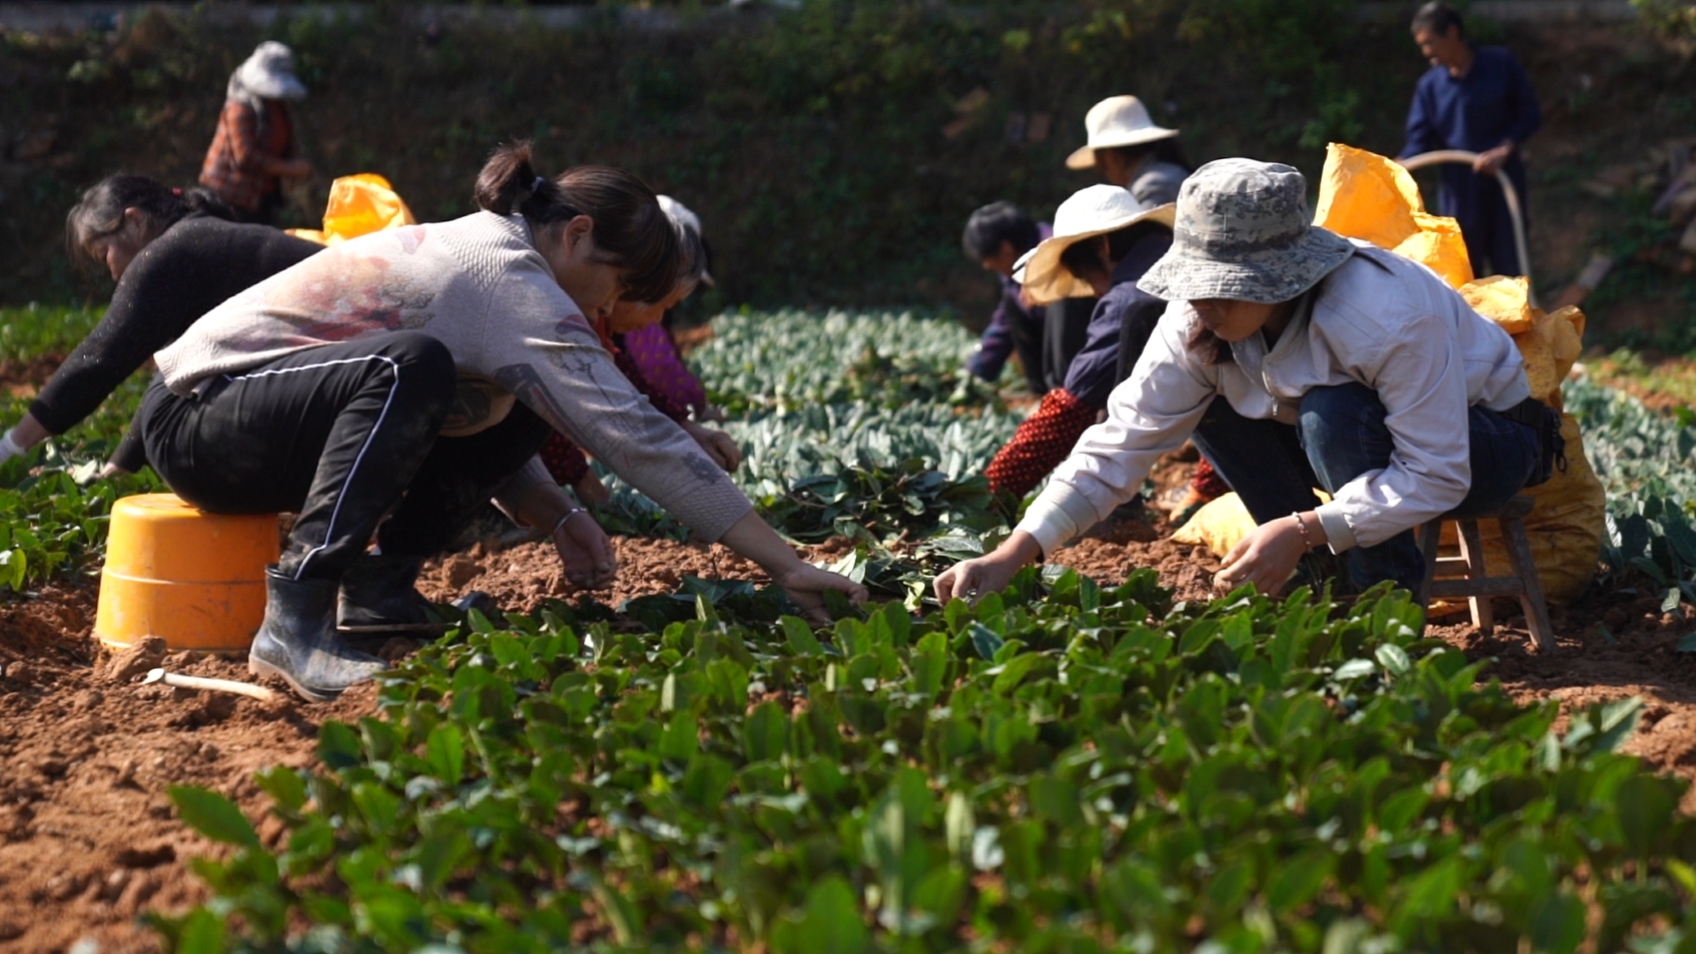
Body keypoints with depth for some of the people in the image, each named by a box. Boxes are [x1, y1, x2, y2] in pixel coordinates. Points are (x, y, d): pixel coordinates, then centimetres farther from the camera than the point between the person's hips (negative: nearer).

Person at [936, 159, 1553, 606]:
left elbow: (1436, 477, -33)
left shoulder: (1386, 317, -36)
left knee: (1333, 416, -34)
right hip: (1367, 430, 7)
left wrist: (1303, 530, -38)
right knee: (1210, 401, -11)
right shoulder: (1199, 321, -18)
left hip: (1487, 439, -6)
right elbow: (1122, 442, -20)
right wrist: (1010, 556, -30)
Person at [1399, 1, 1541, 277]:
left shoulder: (1501, 63, -7)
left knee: (1510, 270, 5)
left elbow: (1530, 113, -4)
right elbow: (1419, 141, -3)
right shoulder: (1429, 85, -2)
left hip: (1504, 183, -2)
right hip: (1458, 192, 2)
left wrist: (1504, 150, -19)